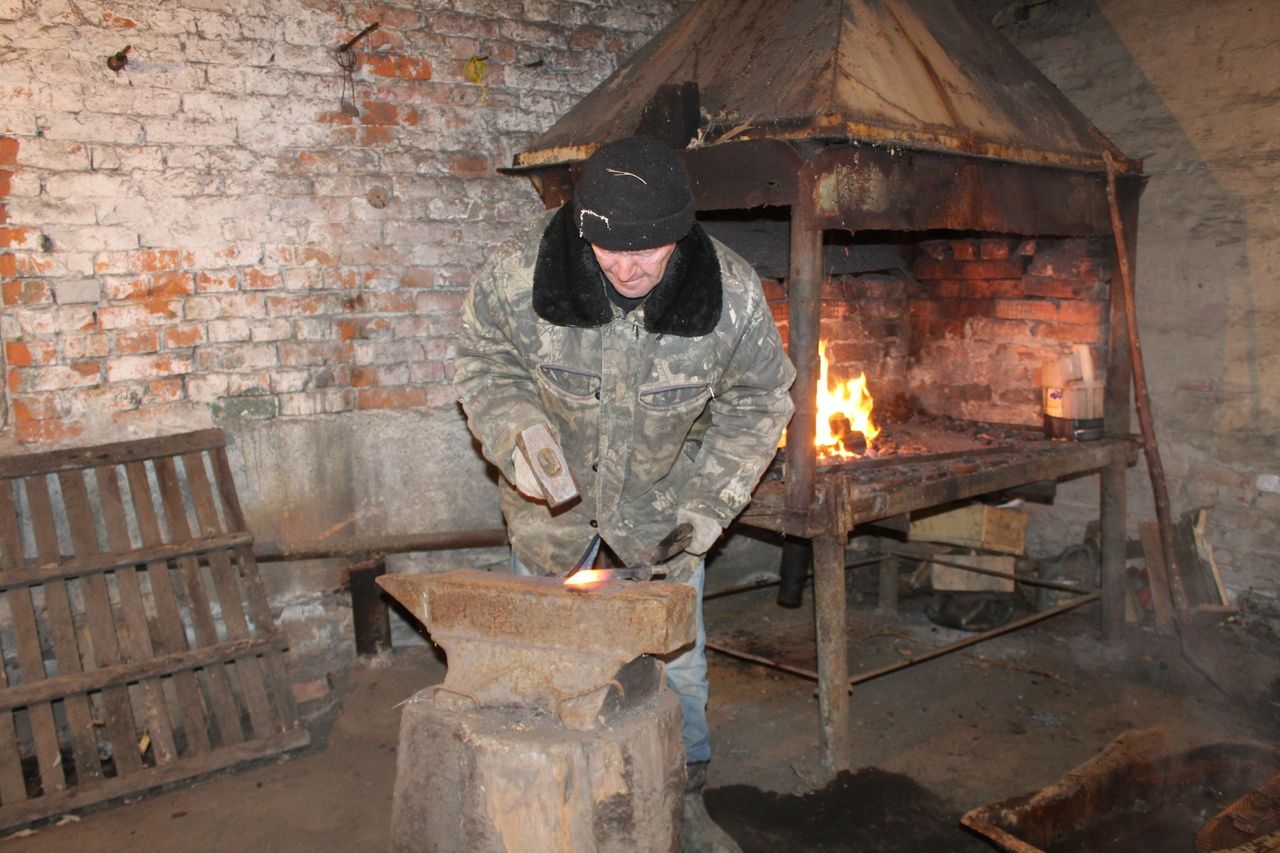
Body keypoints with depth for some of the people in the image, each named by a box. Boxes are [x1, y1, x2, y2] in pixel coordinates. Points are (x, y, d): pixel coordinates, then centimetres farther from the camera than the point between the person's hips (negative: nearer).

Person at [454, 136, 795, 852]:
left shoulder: (734, 295, -25)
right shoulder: (520, 270, -27)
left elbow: (757, 401, -8)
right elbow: (484, 361, -7)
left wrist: (708, 504, -14)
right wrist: (517, 434, -25)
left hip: (662, 491, 0)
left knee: (676, 655, 9)